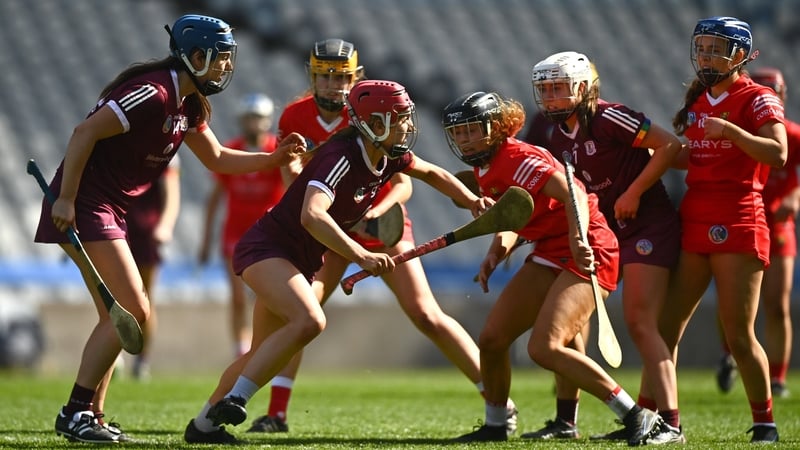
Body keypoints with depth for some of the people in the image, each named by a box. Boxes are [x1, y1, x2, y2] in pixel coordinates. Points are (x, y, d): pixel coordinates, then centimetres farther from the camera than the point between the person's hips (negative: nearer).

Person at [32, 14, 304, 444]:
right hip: (83, 204, -10)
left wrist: (275, 158, 9)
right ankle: (75, 414, -9)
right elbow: (85, 133, -22)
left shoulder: (188, 104, 11)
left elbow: (217, 158, 23)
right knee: (133, 313, -12)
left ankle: (84, 415, 17)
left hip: (109, 210, 10)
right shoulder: (153, 93, -19)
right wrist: (65, 198, -23)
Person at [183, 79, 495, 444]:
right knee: (309, 321, -30)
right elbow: (312, 216, -40)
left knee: (265, 354, 13)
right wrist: (362, 256, -45)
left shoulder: (388, 157, 0)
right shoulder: (341, 156, -26)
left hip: (300, 260, 9)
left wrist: (472, 201, 8)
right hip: (266, 246, -9)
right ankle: (232, 401, -24)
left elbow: (432, 173, 22)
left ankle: (203, 424, 26)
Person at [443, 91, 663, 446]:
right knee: (491, 338, 7)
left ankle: (637, 417, -17)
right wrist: (495, 254, 3)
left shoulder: (517, 158, -17)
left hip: (586, 253, -10)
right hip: (549, 255, 10)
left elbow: (573, 195, -27)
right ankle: (494, 426, 26)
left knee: (544, 347, -21)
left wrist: (579, 242, -43)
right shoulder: (485, 172, 12)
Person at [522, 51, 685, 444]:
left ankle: (671, 424, -15)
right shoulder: (560, 138, 8)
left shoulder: (607, 118, -16)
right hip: (604, 231, 9)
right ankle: (566, 420, 12)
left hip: (649, 227, -9)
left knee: (640, 324, -16)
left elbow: (670, 145, -19)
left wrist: (634, 192, -19)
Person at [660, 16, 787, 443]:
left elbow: (777, 153, -19)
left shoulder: (758, 99, -5)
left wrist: (729, 129, -26)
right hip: (694, 221, 7)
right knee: (664, 326, 2)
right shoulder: (698, 100, 16)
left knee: (738, 334, -6)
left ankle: (764, 423, 7)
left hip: (737, 224, -7)